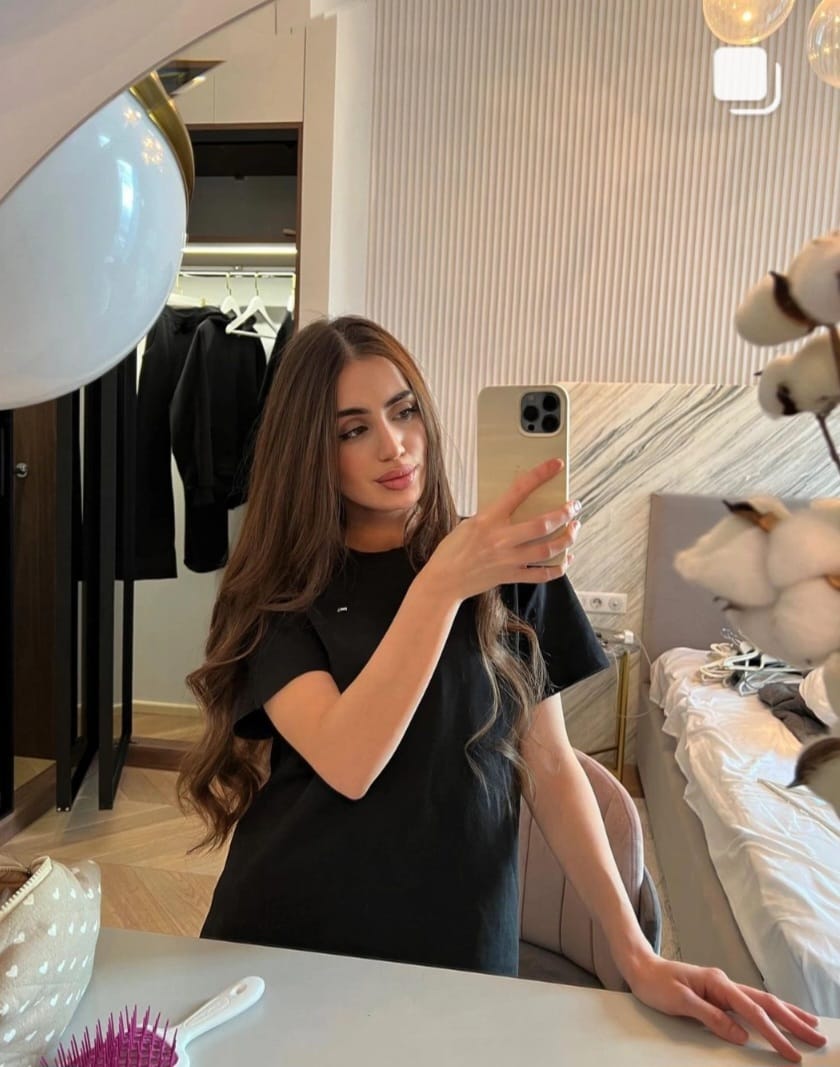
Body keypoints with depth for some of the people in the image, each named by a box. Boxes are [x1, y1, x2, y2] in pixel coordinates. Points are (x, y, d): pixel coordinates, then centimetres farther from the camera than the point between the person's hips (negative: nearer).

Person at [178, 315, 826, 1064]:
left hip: (458, 944, 1)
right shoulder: (276, 591, -8)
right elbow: (348, 765, -23)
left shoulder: (507, 565, -4)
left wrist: (635, 954, -7)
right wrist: (442, 585, -31)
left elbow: (548, 763, -2)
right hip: (289, 940, 0)